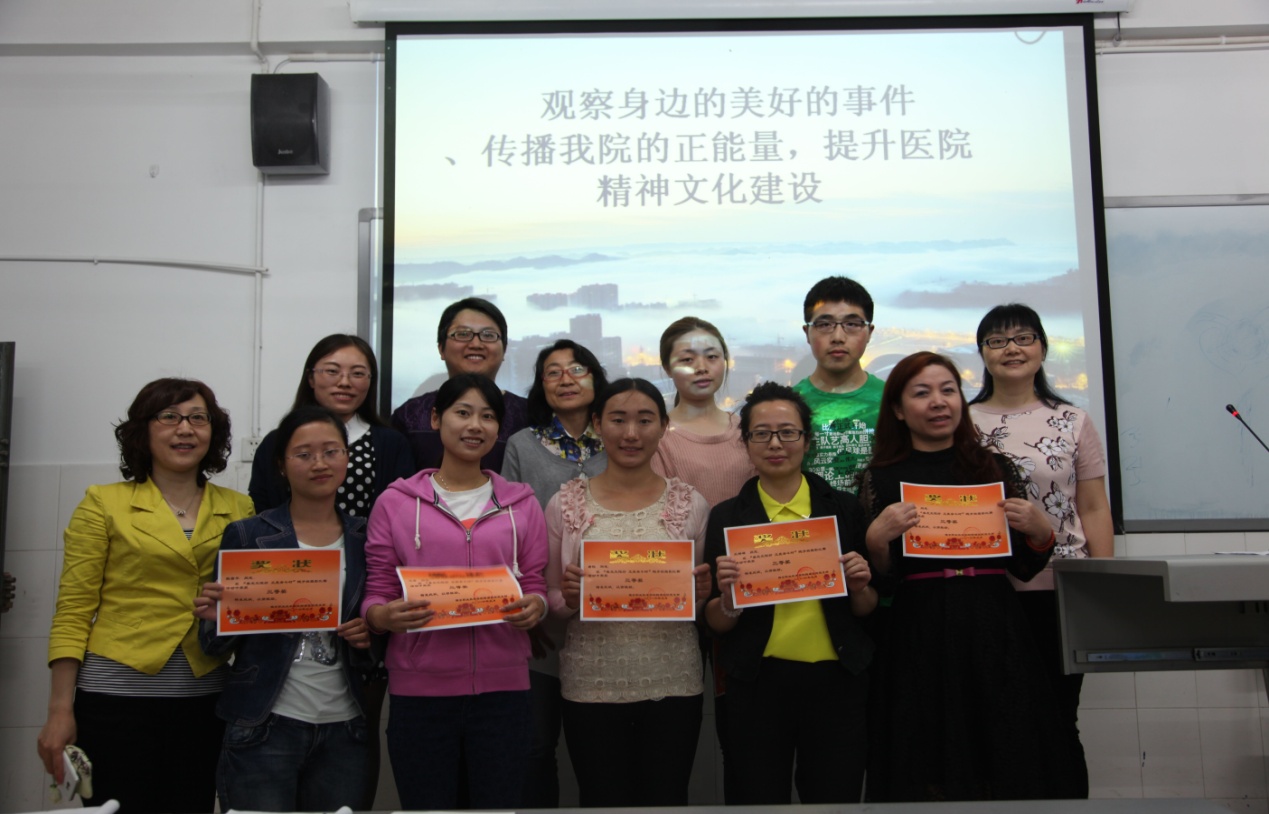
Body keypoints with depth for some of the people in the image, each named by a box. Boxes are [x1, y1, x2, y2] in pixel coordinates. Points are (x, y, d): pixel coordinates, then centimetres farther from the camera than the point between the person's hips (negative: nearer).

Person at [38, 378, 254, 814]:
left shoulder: (240, 510, 8)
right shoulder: (104, 504, 2)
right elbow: (73, 611, -1)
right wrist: (61, 708, -6)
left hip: (205, 699, 3)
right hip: (117, 696, -2)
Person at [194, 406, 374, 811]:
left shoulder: (366, 540, 5)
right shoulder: (248, 535, -1)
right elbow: (217, 647, 2)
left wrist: (371, 636, -8)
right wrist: (213, 618, -18)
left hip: (343, 731, 3)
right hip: (263, 731, -2)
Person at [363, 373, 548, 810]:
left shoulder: (520, 503, 10)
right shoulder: (396, 502, 4)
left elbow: (536, 587, 12)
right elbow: (375, 594, 5)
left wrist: (533, 607, -10)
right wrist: (385, 615, -16)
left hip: (502, 687, 1)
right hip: (418, 690, -1)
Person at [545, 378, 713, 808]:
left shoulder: (690, 503, 3)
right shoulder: (566, 502, 1)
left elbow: (704, 608, 11)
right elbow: (548, 599, 7)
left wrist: (701, 592, -10)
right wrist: (568, 598, -14)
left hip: (673, 684, 1)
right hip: (592, 684, 0)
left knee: (667, 799, 7)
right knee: (602, 800, 7)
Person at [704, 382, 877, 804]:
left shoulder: (844, 508, 4)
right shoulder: (726, 516, 1)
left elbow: (866, 610, 10)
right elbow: (717, 625, 2)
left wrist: (859, 588, -10)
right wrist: (727, 597, -18)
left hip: (836, 680, 1)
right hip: (757, 685, -1)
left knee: (836, 797, 9)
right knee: (758, 799, 6)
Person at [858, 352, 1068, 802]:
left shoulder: (996, 469, 10)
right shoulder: (880, 479, 4)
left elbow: (1023, 568, 13)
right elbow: (874, 580, 2)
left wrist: (1041, 533, -5)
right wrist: (877, 538, -16)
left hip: (995, 635, 2)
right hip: (918, 644, -2)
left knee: (1006, 777, 6)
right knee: (926, 784, 2)